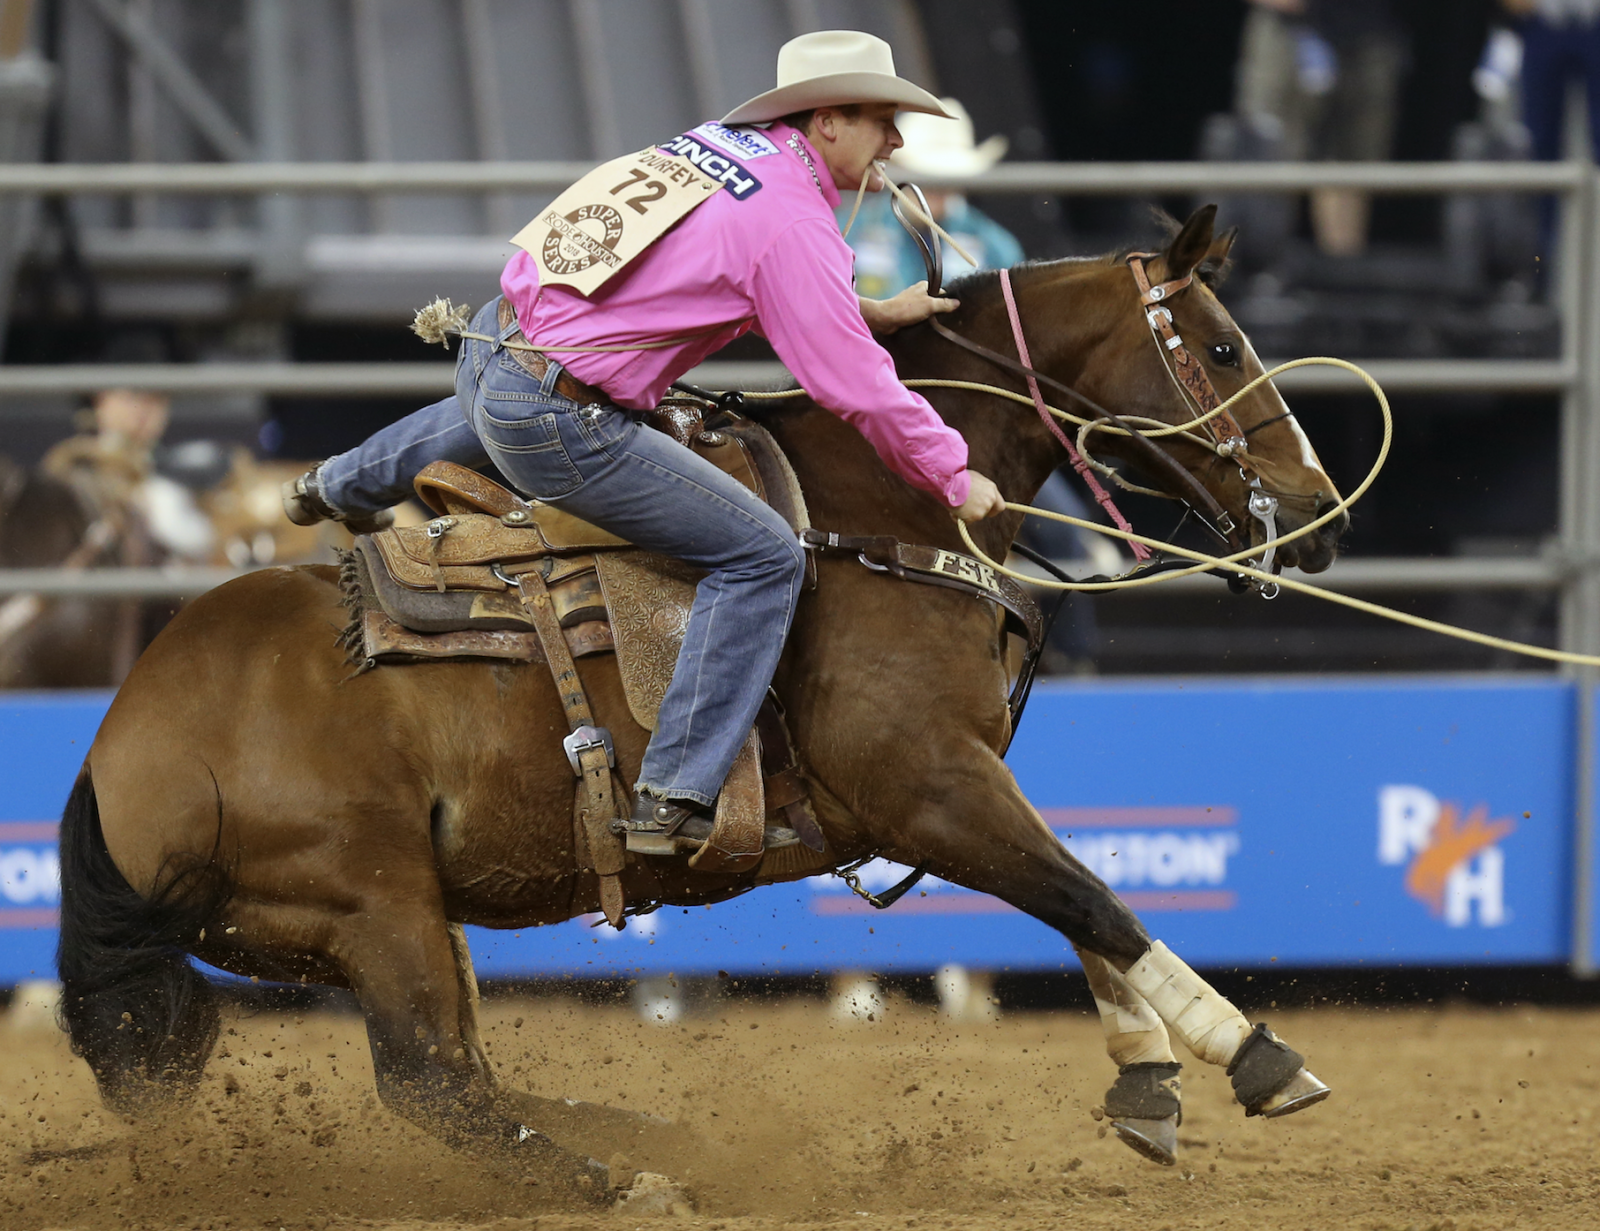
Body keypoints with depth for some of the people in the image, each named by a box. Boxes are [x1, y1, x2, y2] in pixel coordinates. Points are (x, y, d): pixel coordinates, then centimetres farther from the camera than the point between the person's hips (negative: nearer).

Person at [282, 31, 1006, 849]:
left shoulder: (723, 141, 10)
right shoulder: (793, 220, -16)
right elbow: (854, 387, -14)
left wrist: (871, 313, 25)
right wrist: (955, 481, -2)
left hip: (490, 344, 9)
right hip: (558, 425, -9)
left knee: (487, 416, 47)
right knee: (763, 556, -6)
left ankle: (340, 487, 74)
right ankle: (675, 796, -9)